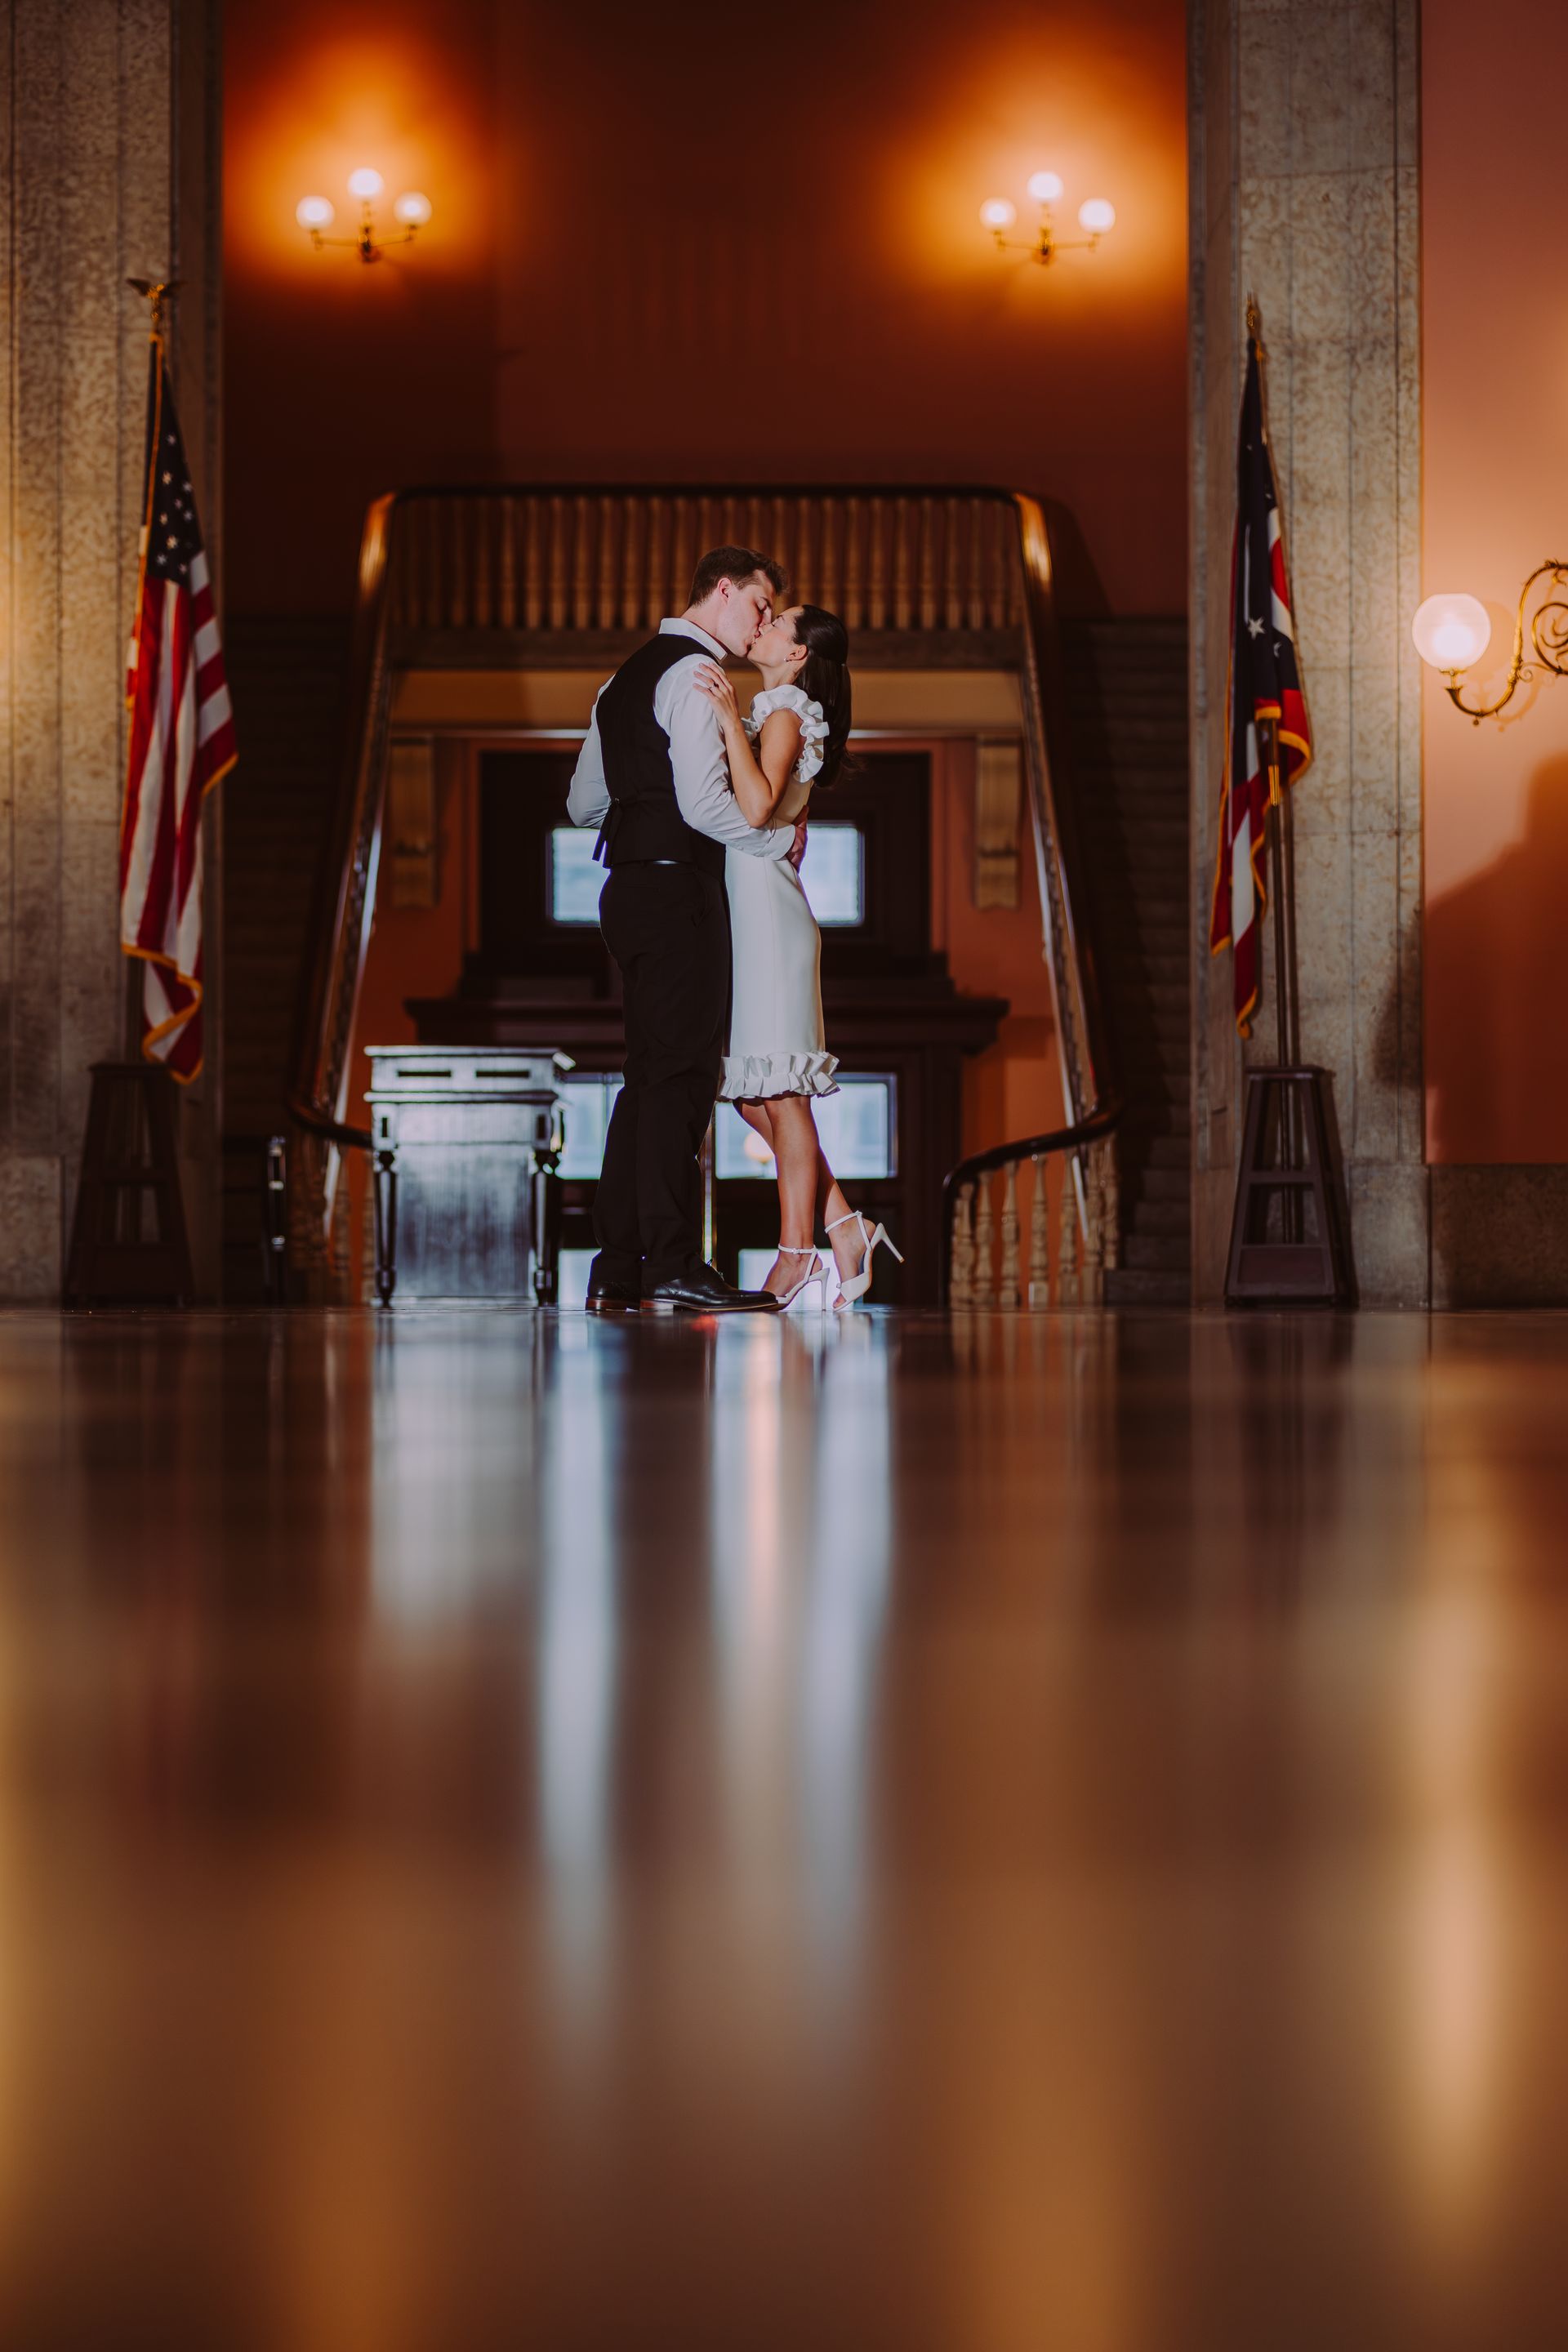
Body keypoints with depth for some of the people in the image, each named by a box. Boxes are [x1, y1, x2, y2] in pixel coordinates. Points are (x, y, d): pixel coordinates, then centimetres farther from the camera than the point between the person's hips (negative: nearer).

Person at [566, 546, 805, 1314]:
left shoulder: (625, 679, 21)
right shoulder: (694, 673, -10)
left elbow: (583, 803, 23)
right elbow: (704, 804, -19)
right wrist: (782, 839, -5)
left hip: (630, 891, 10)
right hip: (678, 889, -10)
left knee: (650, 1076, 10)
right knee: (681, 1074, -10)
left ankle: (616, 1270, 8)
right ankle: (673, 1269, -13)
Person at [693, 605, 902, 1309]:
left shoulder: (785, 715, -7)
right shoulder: (770, 716, 20)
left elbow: (757, 807, -23)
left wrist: (730, 719, -23)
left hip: (767, 905, -9)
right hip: (742, 906, 9)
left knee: (778, 1090, -7)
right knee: (756, 1096, 8)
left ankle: (797, 1251, -5)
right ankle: (842, 1225, 9)